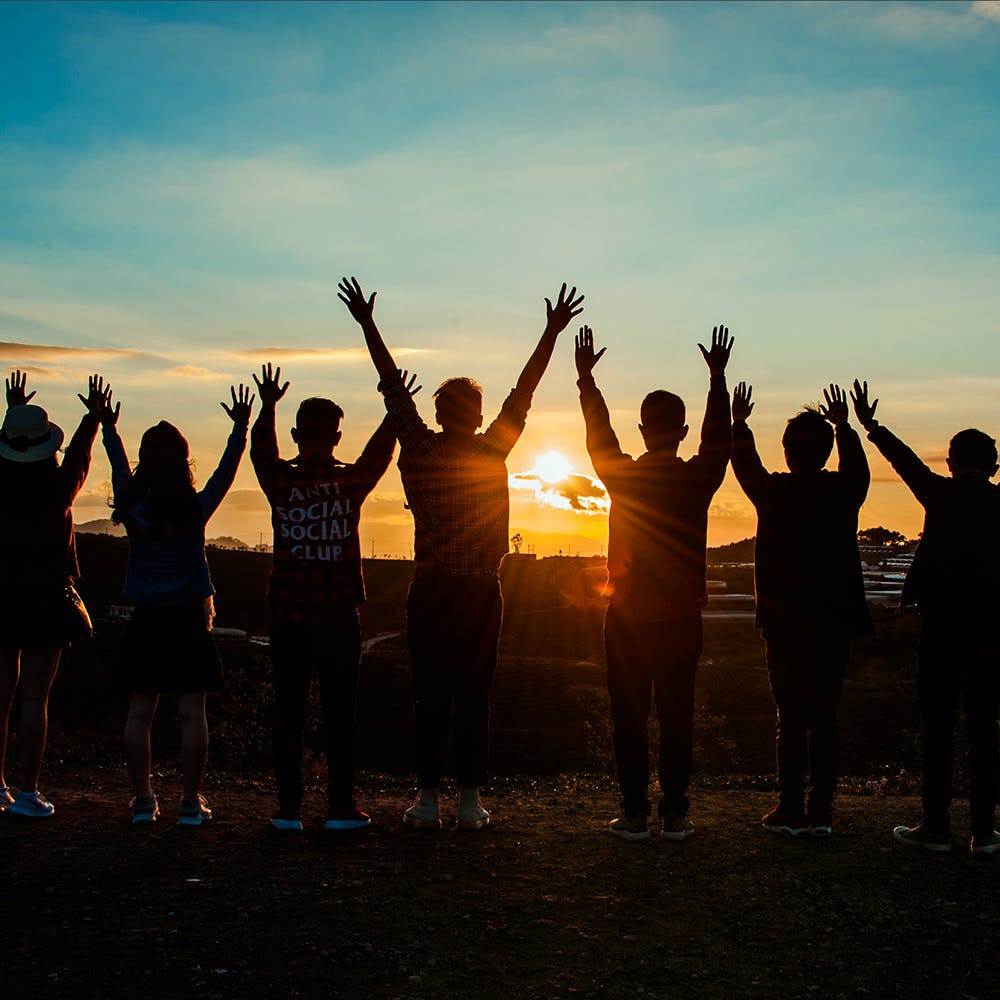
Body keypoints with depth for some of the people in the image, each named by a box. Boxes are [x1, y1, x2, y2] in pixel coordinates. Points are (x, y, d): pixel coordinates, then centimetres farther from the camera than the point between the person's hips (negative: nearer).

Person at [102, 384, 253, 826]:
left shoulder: (131, 508, -3)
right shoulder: (196, 508, -9)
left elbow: (120, 472, 15)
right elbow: (226, 471, 4)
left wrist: (108, 428, 29)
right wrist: (241, 427, 13)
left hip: (145, 623, 2)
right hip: (188, 622, -2)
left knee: (139, 714, 5)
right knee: (191, 714, 1)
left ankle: (143, 800, 8)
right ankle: (191, 802, 2)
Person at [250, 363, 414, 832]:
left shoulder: (279, 482, -4)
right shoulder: (351, 482, -6)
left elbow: (261, 452, 18)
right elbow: (379, 451, 13)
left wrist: (268, 406, 30)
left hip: (288, 618, 1)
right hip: (338, 617, -1)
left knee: (289, 710, 6)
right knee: (339, 711, 5)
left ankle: (289, 808, 8)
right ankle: (342, 807, 7)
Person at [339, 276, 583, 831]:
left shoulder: (419, 451, -1)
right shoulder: (492, 452, -2)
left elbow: (394, 387, 7)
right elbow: (523, 392, 3)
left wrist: (367, 324, 16)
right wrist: (552, 333, 9)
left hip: (431, 591, 0)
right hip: (480, 592, 0)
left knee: (430, 697, 3)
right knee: (473, 697, 3)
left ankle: (429, 800, 5)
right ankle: (469, 800, 5)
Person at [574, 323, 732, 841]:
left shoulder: (621, 476, -5)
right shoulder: (698, 479, -4)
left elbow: (598, 432, 11)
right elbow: (718, 436, 13)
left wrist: (586, 376, 22)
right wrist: (717, 376, 21)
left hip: (627, 616, -1)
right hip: (682, 617, 1)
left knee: (629, 715, 4)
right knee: (677, 715, 6)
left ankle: (635, 813, 5)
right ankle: (674, 813, 9)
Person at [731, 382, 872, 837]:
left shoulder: (774, 492, -8)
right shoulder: (844, 492, -2)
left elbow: (746, 467, 14)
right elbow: (857, 466, 22)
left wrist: (739, 423, 30)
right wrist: (844, 426, 38)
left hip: (784, 623, -2)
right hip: (834, 623, 2)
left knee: (791, 716, 2)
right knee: (824, 716, 7)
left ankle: (790, 810, 4)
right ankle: (820, 812, 10)